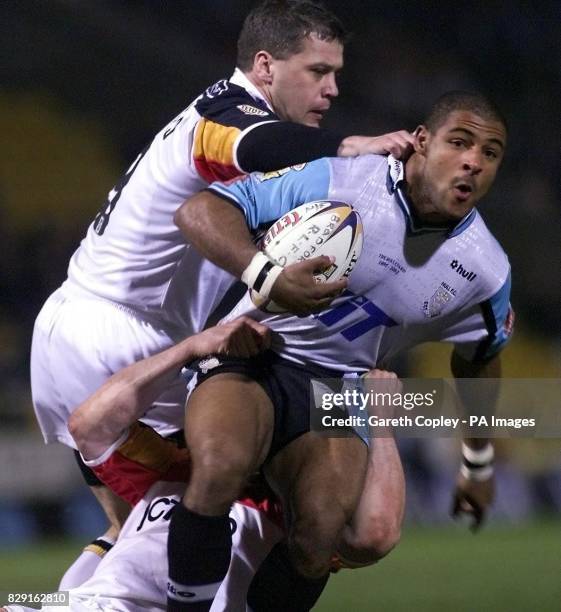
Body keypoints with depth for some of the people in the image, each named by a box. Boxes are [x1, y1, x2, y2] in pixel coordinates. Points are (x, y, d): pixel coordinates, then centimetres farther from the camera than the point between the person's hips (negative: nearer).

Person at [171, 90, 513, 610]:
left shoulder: (487, 273, 0)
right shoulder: (336, 182, -15)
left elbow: (479, 359, 22)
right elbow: (201, 211, -17)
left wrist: (479, 464, 32)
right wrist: (270, 277, -34)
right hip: (252, 354, -3)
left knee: (319, 540, -25)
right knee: (221, 466, -36)